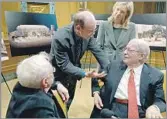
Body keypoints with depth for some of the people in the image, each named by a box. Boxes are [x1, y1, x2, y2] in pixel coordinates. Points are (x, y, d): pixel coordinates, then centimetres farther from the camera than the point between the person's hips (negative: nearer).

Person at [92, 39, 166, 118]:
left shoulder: (155, 75, 1)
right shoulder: (113, 66, 9)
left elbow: (160, 101, -1)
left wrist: (154, 107, -24)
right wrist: (96, 93, 2)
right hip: (113, 111, 0)